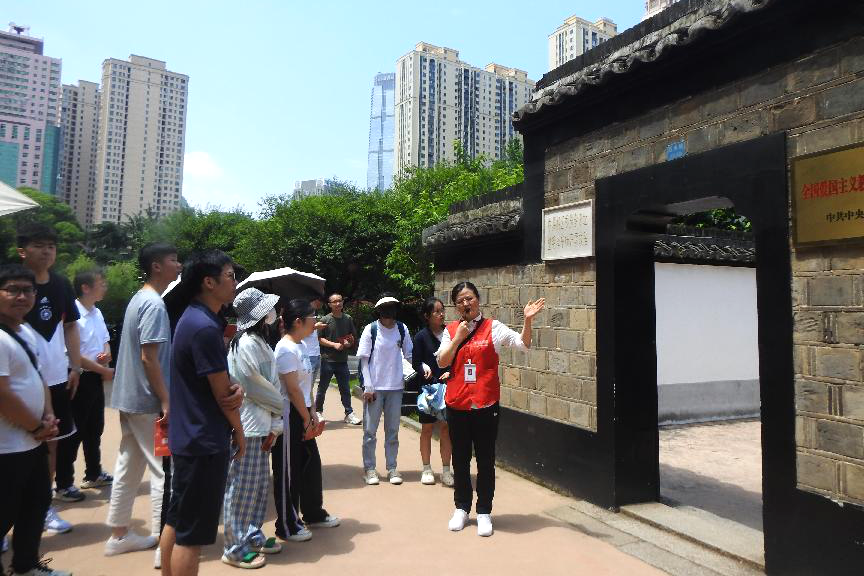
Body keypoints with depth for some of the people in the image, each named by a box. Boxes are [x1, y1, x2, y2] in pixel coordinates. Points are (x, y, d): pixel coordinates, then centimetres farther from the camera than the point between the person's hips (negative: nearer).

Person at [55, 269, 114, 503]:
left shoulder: (97, 313, 8)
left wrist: (106, 352, -4)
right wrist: (104, 370, -14)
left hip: (96, 378, 8)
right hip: (80, 378, -8)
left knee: (95, 428, 18)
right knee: (74, 432, 2)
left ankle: (93, 474, 33)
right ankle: (64, 483, 15)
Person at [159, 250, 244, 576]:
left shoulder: (193, 319, 9)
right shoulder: (205, 327, -22)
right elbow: (221, 394, -16)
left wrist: (234, 389, -3)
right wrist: (239, 431, -2)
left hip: (187, 435, 10)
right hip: (205, 440, -10)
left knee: (176, 521, 20)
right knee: (192, 534, 2)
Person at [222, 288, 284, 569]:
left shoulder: (261, 343, 11)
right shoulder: (246, 344, -17)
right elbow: (255, 388, -17)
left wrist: (274, 425, 4)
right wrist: (279, 407, -1)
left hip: (261, 425, 9)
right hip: (246, 427, -9)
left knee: (260, 484, 18)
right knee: (242, 487, 3)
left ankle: (252, 536, 32)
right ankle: (234, 549, 18)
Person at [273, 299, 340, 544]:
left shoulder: (301, 346, 9)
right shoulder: (286, 350, -19)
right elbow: (293, 390, -20)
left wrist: (312, 413, 8)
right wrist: (307, 419, -13)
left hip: (302, 413, 9)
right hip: (289, 415, -9)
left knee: (312, 464, 18)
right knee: (289, 471, 4)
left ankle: (314, 514, 34)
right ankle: (287, 526, 19)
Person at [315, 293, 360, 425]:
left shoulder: (348, 319, 7)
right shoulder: (325, 320, -4)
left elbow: (354, 336, 14)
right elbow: (319, 339, -5)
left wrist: (349, 343, -7)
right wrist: (334, 345, -16)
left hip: (343, 360, 3)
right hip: (328, 360, -2)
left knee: (345, 388, 6)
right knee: (322, 387, 9)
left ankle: (349, 414, 12)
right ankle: (318, 411, 26)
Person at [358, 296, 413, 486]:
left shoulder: (402, 329, -1)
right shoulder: (371, 330, -8)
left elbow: (409, 354, 7)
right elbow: (364, 359, -5)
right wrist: (368, 387, -10)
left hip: (396, 387, 2)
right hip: (374, 387, -2)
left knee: (392, 430, 12)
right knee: (370, 430, 6)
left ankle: (392, 468, 24)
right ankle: (369, 468, 21)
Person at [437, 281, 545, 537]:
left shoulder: (493, 327, -3)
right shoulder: (451, 330, 4)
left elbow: (523, 344, -9)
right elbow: (442, 362, -3)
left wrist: (528, 320, -24)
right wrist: (458, 338, -14)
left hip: (485, 405, -2)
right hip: (456, 404, 2)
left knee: (485, 460, 8)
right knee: (460, 460, 15)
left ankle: (484, 512, 24)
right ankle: (462, 508, 32)